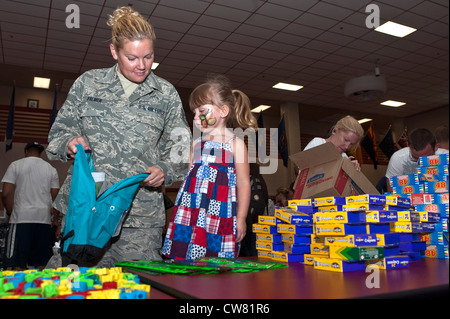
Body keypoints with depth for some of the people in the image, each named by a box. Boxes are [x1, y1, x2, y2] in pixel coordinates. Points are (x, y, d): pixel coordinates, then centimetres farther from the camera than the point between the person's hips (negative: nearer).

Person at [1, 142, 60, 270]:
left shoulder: (15, 165, 5)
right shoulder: (51, 169, 12)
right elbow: (55, 197, 9)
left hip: (21, 218, -2)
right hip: (44, 219, 3)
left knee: (18, 265, -2)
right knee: (41, 264, 6)